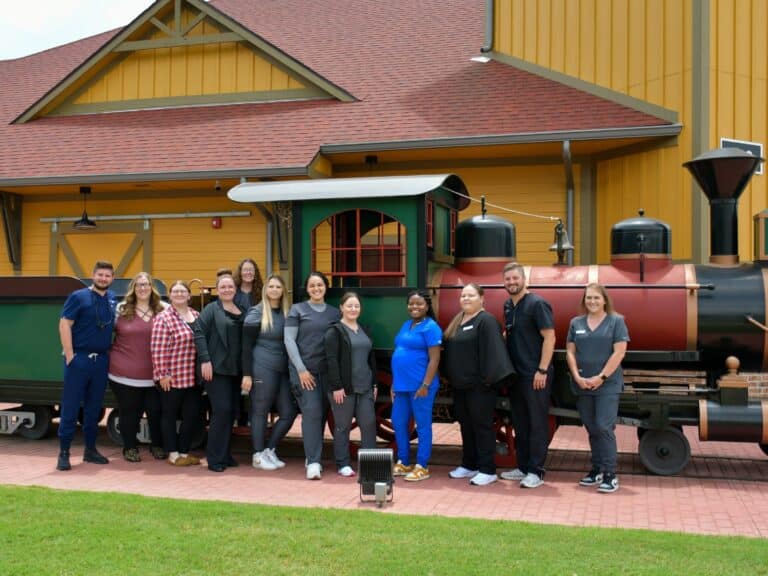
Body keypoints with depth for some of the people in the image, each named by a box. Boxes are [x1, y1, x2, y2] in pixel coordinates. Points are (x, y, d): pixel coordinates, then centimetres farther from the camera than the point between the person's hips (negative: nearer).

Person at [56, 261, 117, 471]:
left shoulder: (112, 299, 10)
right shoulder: (78, 297, -5)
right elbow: (64, 325, -9)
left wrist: (110, 353, 11)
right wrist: (69, 355, -13)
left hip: (101, 360, 5)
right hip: (79, 359, -5)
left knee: (94, 408, 12)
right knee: (70, 407, -1)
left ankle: (90, 449, 21)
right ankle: (64, 453, 4)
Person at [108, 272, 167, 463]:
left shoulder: (164, 309, 3)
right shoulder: (121, 309, 1)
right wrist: (111, 358, -1)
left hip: (154, 375, 1)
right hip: (125, 375, -1)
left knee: (156, 411, 7)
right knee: (129, 412, 9)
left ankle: (157, 446, 26)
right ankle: (130, 447, 26)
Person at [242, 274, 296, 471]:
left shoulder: (288, 312, 12)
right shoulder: (257, 313, -3)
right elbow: (247, 345, -6)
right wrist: (247, 374, -11)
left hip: (283, 370, 6)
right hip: (262, 369, -6)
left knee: (289, 413, 5)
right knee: (260, 412, 2)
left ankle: (269, 450, 21)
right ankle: (258, 455, 15)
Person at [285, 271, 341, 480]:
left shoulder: (334, 313, 12)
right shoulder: (297, 310, 3)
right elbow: (289, 340, -3)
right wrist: (301, 369, -10)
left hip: (327, 371, 3)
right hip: (304, 370, -3)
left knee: (321, 414, 6)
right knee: (312, 412, -11)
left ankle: (312, 456, 20)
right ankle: (313, 462, -8)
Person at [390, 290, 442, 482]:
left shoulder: (430, 327, -9)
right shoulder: (406, 325, 15)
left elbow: (434, 359, -14)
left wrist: (425, 385, -20)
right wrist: (394, 384, 16)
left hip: (419, 386, -8)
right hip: (401, 385, 8)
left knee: (422, 425, 2)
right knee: (398, 423, 12)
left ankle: (422, 467, 11)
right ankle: (403, 463, 26)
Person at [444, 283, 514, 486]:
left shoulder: (486, 321, -12)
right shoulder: (457, 321, 14)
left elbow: (492, 352, -19)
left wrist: (489, 378, -23)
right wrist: (450, 377, 16)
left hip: (479, 385, -8)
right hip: (460, 384, 8)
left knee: (482, 425, -3)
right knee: (466, 425, 15)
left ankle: (488, 470, 3)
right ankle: (469, 465, 25)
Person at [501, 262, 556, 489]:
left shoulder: (537, 304, -10)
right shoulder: (508, 306, 13)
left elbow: (549, 337, -14)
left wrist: (542, 371, -18)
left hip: (535, 375, -8)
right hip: (515, 374, 8)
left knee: (537, 423, -1)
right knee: (519, 422, 14)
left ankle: (536, 472, 4)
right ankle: (523, 467, 24)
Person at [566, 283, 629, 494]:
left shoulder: (616, 322, -1)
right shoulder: (576, 323, 10)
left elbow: (619, 353, -7)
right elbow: (570, 352, 8)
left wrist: (601, 377, -12)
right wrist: (577, 377, -5)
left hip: (608, 385, -4)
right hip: (582, 385, 4)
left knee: (604, 427, -11)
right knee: (591, 428, 10)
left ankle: (610, 474, -5)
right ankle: (597, 469, 22)